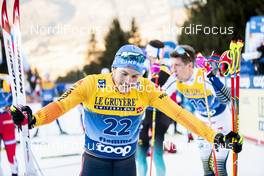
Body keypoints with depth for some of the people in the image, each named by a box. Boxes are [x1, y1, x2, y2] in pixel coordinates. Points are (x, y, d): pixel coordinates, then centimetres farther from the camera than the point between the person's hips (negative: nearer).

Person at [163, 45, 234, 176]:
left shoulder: (204, 77, -34)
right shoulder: (175, 79, -17)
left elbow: (225, 99, -42)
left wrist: (212, 78, -51)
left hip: (221, 121, -5)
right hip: (202, 121, 5)